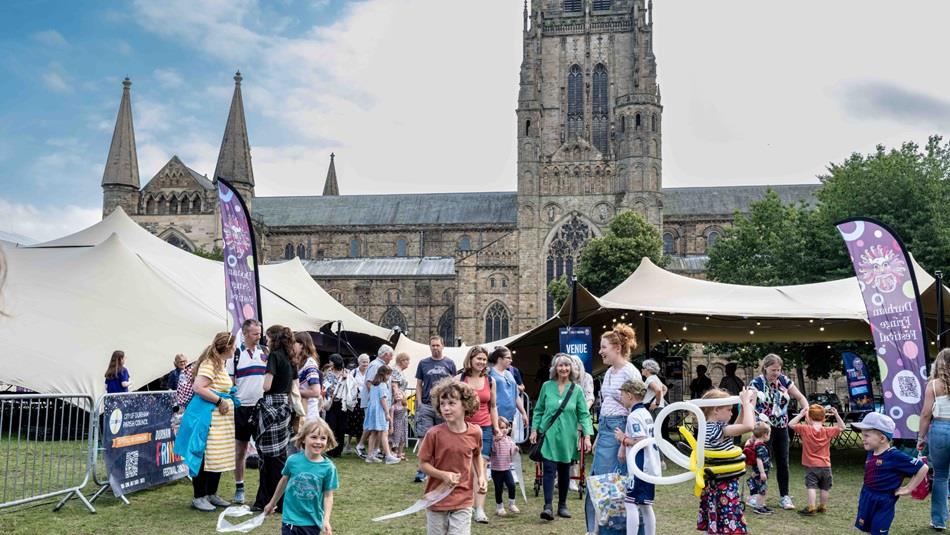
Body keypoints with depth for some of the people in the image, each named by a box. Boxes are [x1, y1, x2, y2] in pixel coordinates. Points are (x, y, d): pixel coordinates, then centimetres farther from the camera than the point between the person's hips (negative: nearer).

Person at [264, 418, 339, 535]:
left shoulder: (328, 467, -13)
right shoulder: (293, 460, -10)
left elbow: (328, 495, -8)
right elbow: (283, 482, 8)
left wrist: (326, 520, -18)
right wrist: (272, 503, 20)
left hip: (312, 521, 0)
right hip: (290, 518, 1)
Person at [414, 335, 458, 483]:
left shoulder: (449, 363, 7)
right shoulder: (423, 363, 7)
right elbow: (419, 385, 8)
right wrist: (419, 403, -2)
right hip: (426, 405, 0)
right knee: (424, 438, -6)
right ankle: (423, 470, -4)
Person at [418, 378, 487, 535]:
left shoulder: (475, 432, -8)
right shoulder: (434, 433, -16)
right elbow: (423, 464, -7)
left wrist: (481, 477, -2)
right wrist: (443, 475, -22)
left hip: (463, 501, 1)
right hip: (437, 500, -1)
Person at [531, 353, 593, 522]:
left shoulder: (576, 390, 1)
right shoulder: (547, 386, 1)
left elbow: (584, 414, 1)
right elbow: (538, 410, 8)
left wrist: (587, 436, -6)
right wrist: (534, 430, 3)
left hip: (567, 437, 1)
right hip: (549, 435, -1)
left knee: (564, 471, 10)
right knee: (549, 469, -9)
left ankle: (562, 505, 23)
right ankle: (547, 506, -10)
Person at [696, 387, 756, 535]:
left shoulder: (709, 428, 8)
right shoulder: (718, 429, -20)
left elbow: (739, 426, 18)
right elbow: (749, 426, -30)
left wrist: (745, 406, 7)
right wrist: (746, 402, -17)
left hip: (714, 485, 10)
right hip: (724, 487, -10)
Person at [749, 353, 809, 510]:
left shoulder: (784, 380, 2)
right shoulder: (757, 383, -11)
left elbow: (800, 397, 6)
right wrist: (760, 417, -32)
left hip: (781, 427, 5)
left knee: (783, 462, 7)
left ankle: (784, 497, 15)